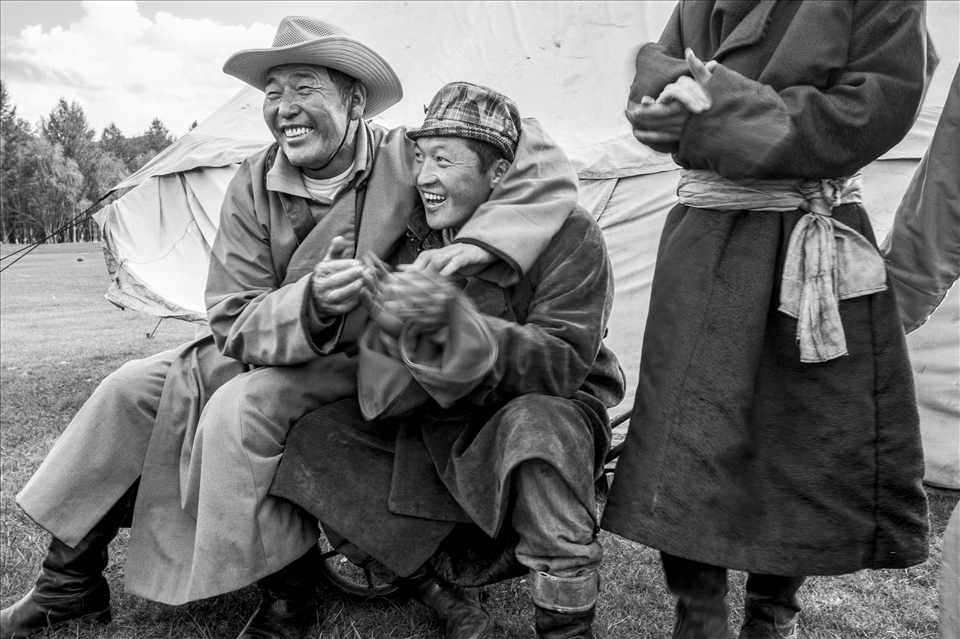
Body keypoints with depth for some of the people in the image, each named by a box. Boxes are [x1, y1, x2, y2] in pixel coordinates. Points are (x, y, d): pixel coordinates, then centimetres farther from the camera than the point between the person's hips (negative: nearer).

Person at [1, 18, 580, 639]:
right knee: (133, 389, -5)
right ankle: (70, 582, 13)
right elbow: (236, 322, -12)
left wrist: (474, 243, -38)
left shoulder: (408, 160, -18)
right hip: (264, 351, 5)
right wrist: (310, 302, -35)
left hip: (360, 364, -5)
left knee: (240, 410, -29)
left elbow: (545, 162, -22)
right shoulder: (254, 186, -8)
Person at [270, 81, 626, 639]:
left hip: (555, 412, -4)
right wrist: (393, 328, -30)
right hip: (439, 425, 5)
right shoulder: (417, 232, -2)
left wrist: (453, 316, -40)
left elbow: (562, 364, -26)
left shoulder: (570, 234, -16)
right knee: (314, 441, -11)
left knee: (538, 425, -39)